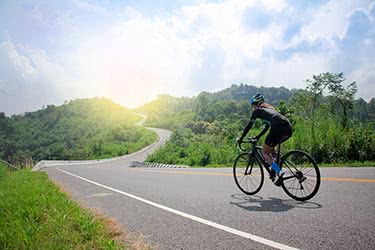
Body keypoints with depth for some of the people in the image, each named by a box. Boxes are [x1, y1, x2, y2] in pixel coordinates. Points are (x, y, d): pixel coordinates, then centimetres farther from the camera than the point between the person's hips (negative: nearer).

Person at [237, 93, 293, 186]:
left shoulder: (257, 110, 13)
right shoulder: (269, 108, 34)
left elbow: (249, 125, 14)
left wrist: (241, 138, 23)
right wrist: (257, 137, 46)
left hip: (278, 128, -8)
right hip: (289, 129, 8)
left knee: (264, 152, 8)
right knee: (270, 147, 29)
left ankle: (279, 173, -5)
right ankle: (273, 171, 22)